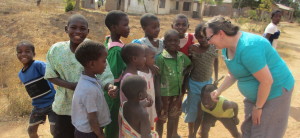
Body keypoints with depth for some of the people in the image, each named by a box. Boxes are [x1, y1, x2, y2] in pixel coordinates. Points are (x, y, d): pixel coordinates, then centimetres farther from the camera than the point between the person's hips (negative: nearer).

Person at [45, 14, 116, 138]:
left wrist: (110, 87, -40)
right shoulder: (56, 50, -8)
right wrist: (70, 85, -20)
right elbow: (50, 76, -1)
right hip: (65, 107, 2)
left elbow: (104, 77, -16)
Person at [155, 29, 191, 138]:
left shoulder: (182, 56, -1)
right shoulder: (161, 57, -17)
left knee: (173, 117, 20)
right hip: (164, 94, -5)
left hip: (177, 93, 5)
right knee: (161, 119, 9)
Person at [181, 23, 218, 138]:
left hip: (208, 84, 3)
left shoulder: (213, 49, -8)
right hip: (194, 84, -3)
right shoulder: (192, 49, -16)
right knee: (192, 111, 7)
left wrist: (216, 77, 11)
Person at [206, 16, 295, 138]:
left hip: (275, 91, -9)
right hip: (254, 94, 9)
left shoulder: (247, 47, -31)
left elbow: (267, 81, -28)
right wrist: (218, 91, 6)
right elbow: (233, 74, 15)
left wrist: (258, 107, -17)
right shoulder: (227, 48, -1)